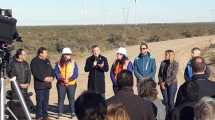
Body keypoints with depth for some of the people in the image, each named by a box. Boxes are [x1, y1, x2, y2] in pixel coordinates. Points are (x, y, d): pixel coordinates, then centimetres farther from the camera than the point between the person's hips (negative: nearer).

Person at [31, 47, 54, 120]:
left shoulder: (47, 60, 17)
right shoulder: (34, 61, -6)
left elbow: (51, 70, 18)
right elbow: (35, 73, -16)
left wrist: (52, 77, -2)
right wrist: (44, 78, -21)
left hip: (47, 84, 7)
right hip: (39, 85, -7)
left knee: (46, 101, 10)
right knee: (40, 101, -7)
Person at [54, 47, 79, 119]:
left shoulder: (73, 63, 4)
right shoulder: (59, 63, 6)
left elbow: (76, 73, -4)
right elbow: (56, 72, -1)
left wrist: (69, 79, -19)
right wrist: (61, 78, -19)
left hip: (71, 84, -1)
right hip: (61, 84, 1)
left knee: (71, 98, 2)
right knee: (61, 98, 2)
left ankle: (72, 113, 9)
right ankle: (60, 113, 8)